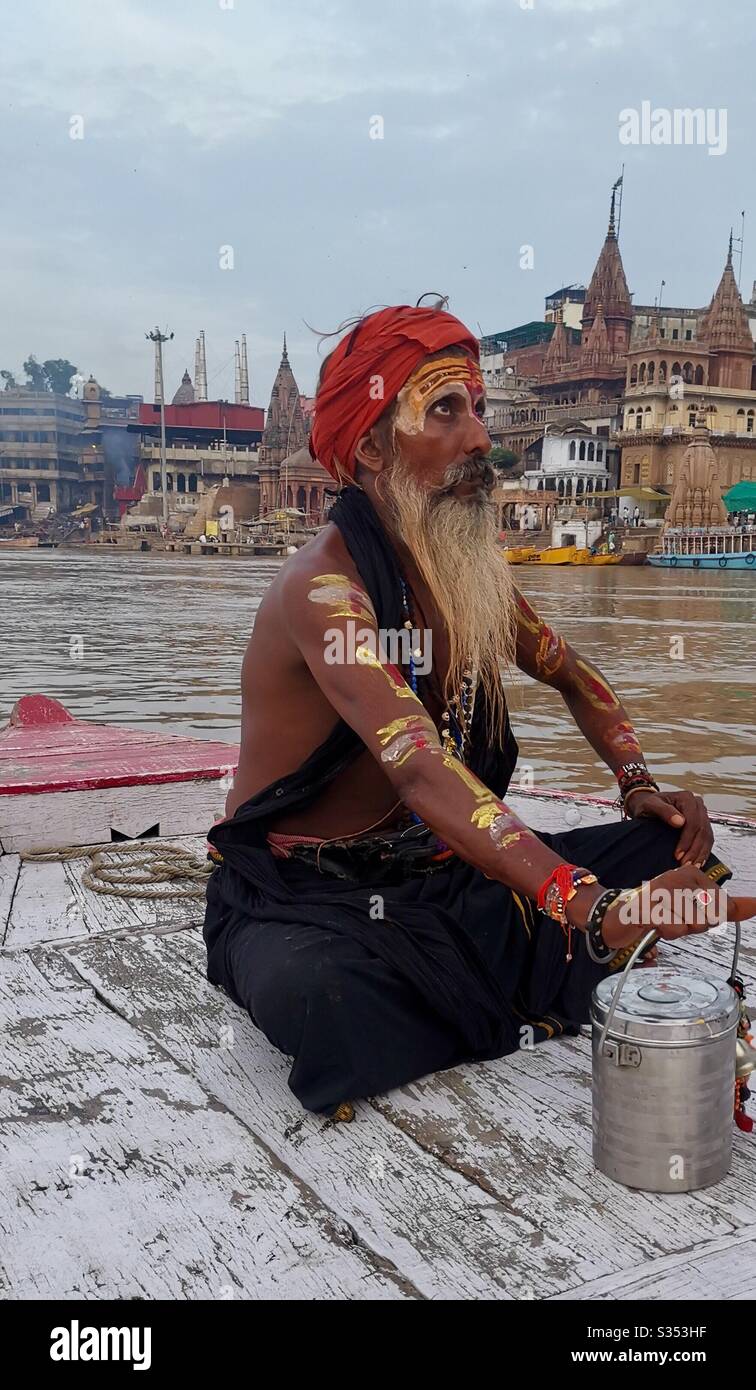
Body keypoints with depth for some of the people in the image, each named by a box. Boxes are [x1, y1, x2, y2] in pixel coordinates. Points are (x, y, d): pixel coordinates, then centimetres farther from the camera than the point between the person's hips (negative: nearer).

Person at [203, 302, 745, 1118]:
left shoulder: (469, 573, 3)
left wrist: (639, 788, -1)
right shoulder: (325, 586, -23)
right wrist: (596, 911, -48)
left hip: (431, 872, 7)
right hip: (295, 896, -6)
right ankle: (528, 1011, -14)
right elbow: (423, 772, -37)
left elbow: (571, 677, 18)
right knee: (311, 992, -42)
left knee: (674, 847, -3)